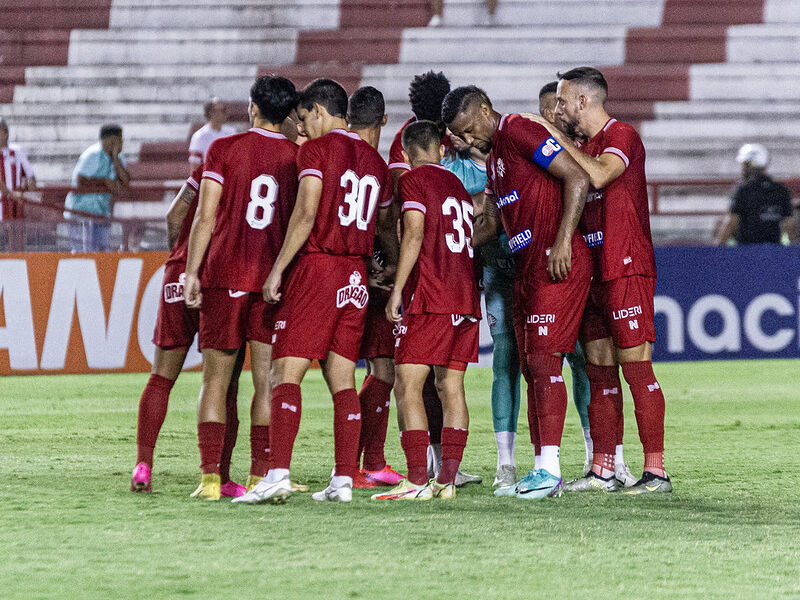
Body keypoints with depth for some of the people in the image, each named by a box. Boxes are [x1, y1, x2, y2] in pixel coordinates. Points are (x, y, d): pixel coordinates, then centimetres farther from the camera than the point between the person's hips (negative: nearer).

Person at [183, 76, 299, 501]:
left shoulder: (224, 149, -1)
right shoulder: (298, 157, 5)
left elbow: (206, 216, -4)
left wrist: (192, 272, -1)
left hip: (224, 274, -1)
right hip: (274, 278, 1)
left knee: (216, 380, 3)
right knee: (267, 381, 4)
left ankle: (210, 477, -3)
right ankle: (259, 476, 1)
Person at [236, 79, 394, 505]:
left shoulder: (317, 149, -5)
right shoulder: (374, 159, 16)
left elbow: (305, 214, -15)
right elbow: (385, 227, 21)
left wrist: (278, 268, -12)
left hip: (316, 266, -7)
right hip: (355, 276, 7)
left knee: (285, 373, -9)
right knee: (342, 380, 9)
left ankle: (278, 474, -21)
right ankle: (343, 480, 4)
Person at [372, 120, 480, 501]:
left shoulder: (414, 181, -2)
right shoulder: (458, 186, 21)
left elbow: (414, 236, -12)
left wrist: (397, 290, -10)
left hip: (429, 298, -8)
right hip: (466, 298, 8)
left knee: (408, 387, -7)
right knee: (451, 387, 7)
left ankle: (417, 480, -15)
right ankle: (447, 480, 4)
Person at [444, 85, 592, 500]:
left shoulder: (520, 131, -9)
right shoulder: (492, 156, 21)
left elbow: (577, 178, -16)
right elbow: (490, 222, 28)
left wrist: (562, 242, -21)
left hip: (557, 265, -10)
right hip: (526, 270, 10)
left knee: (543, 360, -13)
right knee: (531, 367, 8)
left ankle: (549, 468, -14)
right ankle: (543, 472, 10)